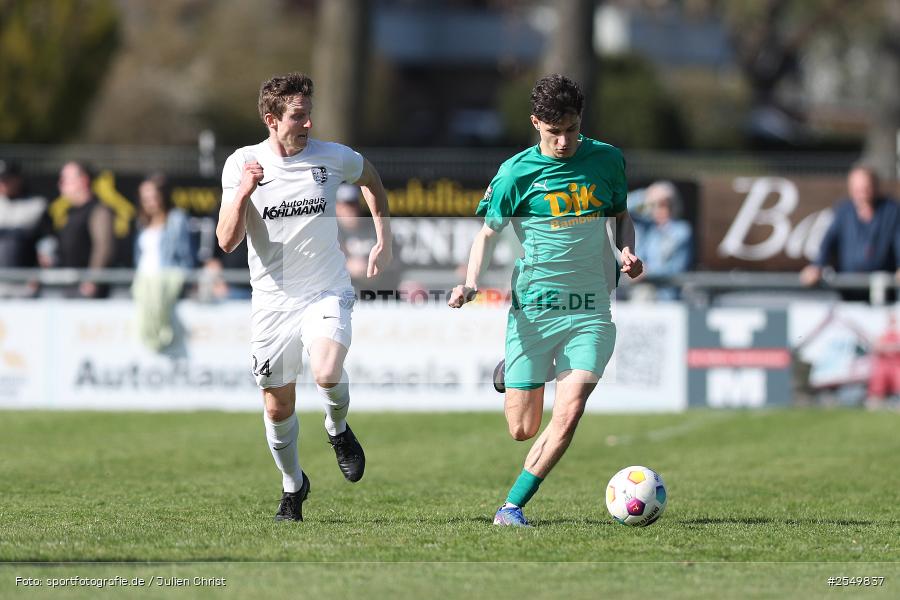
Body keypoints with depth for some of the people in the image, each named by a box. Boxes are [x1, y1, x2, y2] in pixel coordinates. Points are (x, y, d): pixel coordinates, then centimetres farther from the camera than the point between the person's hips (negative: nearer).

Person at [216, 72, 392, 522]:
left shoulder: (332, 157, -5)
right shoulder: (241, 164, -6)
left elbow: (370, 178, 19)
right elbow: (227, 241, -10)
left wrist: (383, 241, 11)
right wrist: (244, 193, -26)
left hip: (327, 294, -1)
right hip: (272, 300, 1)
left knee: (327, 374, -28)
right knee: (278, 408, 7)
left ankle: (338, 430, 6)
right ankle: (292, 485, 33)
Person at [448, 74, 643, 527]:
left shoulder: (606, 160, 3)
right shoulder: (517, 173, -5)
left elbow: (621, 215, 19)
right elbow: (488, 231, 4)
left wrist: (626, 252, -2)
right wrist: (471, 283, -13)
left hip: (591, 308, 1)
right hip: (534, 307, -1)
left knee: (568, 416, -16)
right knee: (522, 430, 3)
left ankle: (512, 507, -4)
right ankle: (511, 370, 39)